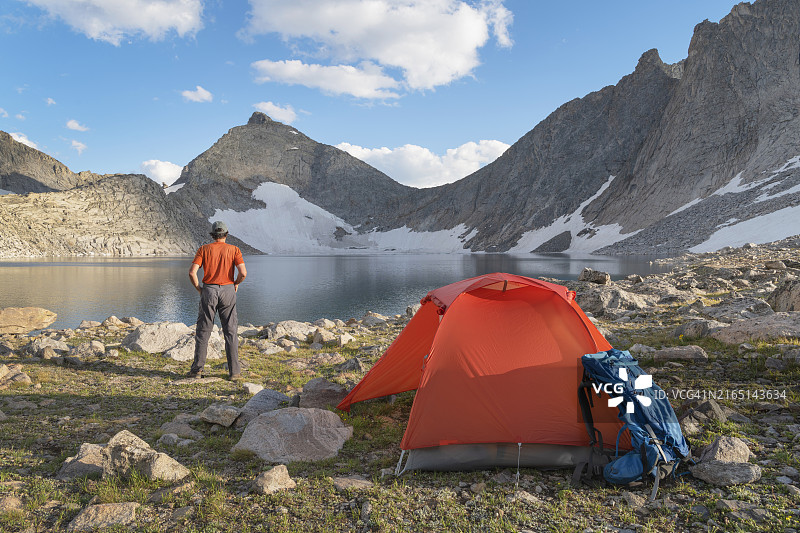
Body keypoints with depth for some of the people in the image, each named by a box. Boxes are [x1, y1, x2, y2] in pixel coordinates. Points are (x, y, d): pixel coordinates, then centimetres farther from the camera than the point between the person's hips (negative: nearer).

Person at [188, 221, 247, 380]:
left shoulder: (204, 249, 3)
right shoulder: (234, 249, 1)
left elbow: (192, 272, -7)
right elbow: (243, 273, -12)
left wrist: (199, 289, 8)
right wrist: (236, 284, 8)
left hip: (209, 291, 1)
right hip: (228, 291, 0)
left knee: (203, 331, 9)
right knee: (230, 331, 4)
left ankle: (197, 369, 10)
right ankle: (234, 371, 3)